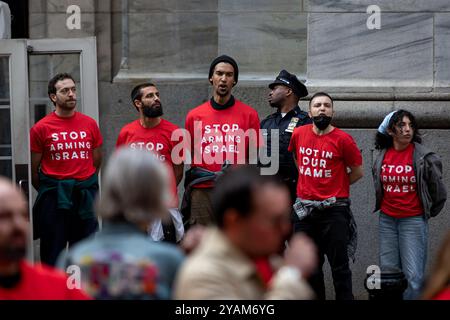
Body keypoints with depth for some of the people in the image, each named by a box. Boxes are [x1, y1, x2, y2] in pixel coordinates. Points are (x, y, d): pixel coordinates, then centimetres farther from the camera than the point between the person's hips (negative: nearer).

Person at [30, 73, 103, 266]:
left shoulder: (90, 124, 6)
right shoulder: (41, 128, -4)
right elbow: (33, 170, 1)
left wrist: (83, 185, 12)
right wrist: (49, 191, 4)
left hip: (85, 197, 3)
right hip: (53, 199, -3)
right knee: (52, 255, 2)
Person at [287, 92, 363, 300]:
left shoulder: (342, 139, -9)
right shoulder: (299, 134, 3)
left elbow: (357, 172, 0)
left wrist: (335, 187, 4)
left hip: (334, 210, -4)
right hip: (304, 209, 5)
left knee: (339, 266, -1)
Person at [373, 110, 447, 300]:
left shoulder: (425, 158, -10)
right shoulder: (382, 156, 3)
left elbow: (439, 192, 1)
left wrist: (428, 212, 10)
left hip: (413, 220, -4)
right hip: (387, 220, 4)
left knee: (414, 277, -7)